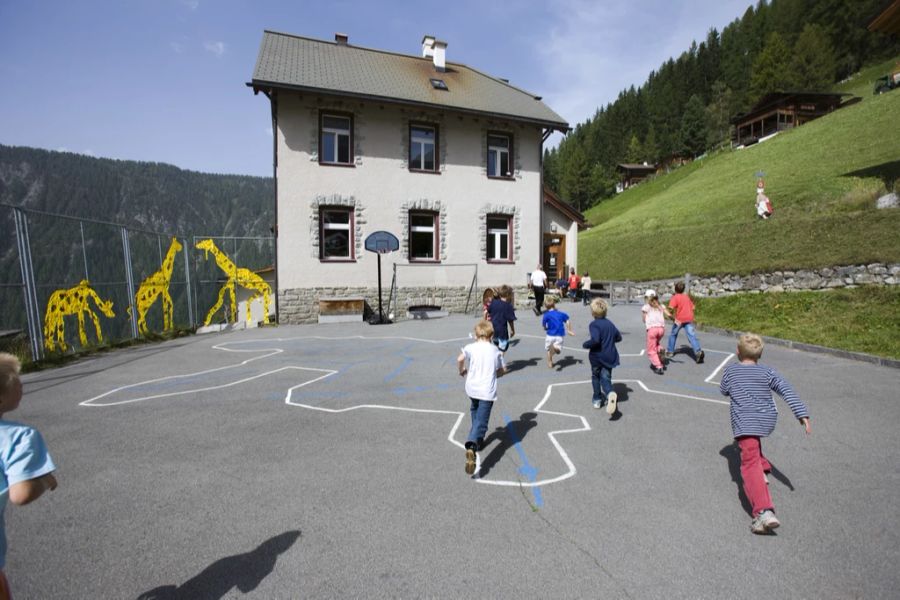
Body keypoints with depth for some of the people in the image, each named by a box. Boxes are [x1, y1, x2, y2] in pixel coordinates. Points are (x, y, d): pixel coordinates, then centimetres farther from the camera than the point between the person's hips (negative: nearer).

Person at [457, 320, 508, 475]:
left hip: (472, 388, 2)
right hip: (487, 391, -2)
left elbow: (460, 359, -17)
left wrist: (462, 371, 3)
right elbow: (502, 371, 9)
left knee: (475, 414, 29)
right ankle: (471, 446, -30)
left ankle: (478, 440, 42)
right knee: (481, 421, -7)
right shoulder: (496, 351, 4)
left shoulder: (471, 347, 0)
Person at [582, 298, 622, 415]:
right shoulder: (610, 323, 6)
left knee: (596, 377, 17)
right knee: (606, 378, 6)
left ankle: (597, 399, 25)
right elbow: (619, 337, 14)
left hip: (597, 356, -4)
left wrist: (585, 345, -14)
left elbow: (595, 340, -30)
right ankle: (610, 393, -24)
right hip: (609, 356, 4)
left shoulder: (594, 324, -16)